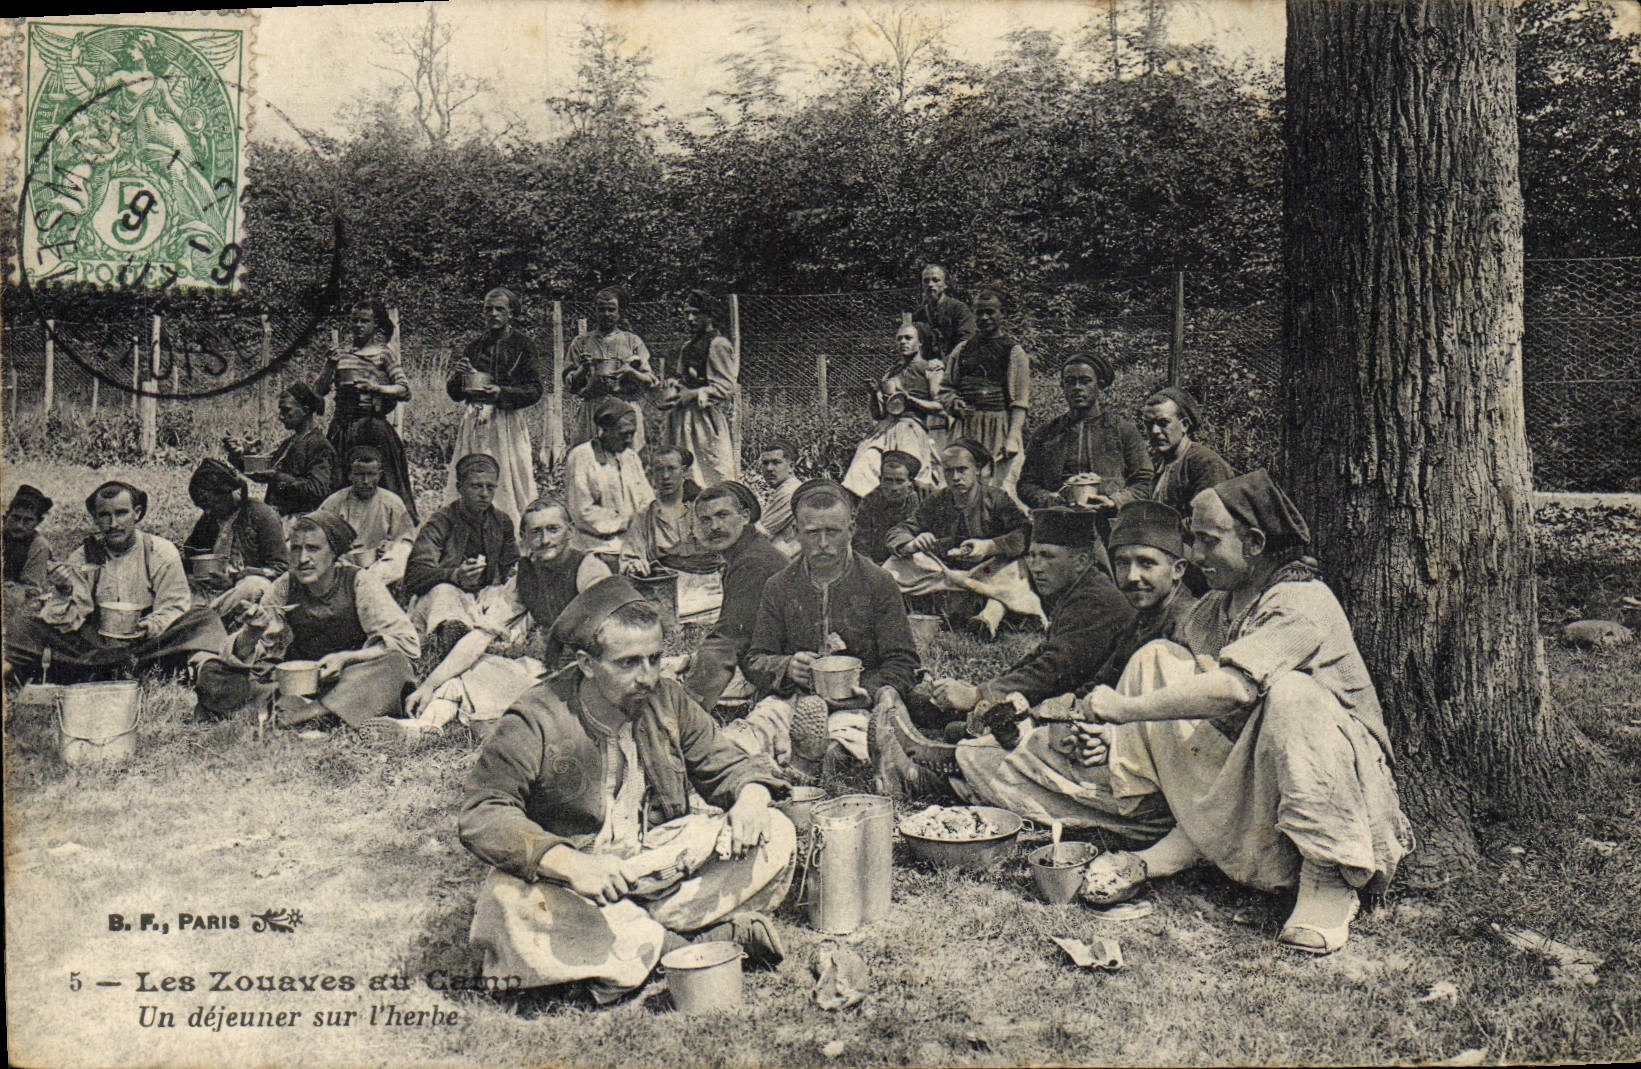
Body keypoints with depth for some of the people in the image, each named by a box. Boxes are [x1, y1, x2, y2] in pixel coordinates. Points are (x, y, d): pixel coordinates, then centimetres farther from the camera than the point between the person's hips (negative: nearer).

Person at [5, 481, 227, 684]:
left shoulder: (161, 553, 0)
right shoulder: (82, 558, 5)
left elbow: (174, 607, -2)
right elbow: (66, 623, 1)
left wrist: (154, 625, -24)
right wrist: (63, 593, -20)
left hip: (147, 644, -2)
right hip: (95, 641, 2)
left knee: (203, 619, -30)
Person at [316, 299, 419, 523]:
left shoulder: (384, 354, 3)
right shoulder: (342, 355, 14)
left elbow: (405, 391, -6)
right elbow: (318, 392, 12)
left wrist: (376, 388, -20)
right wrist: (329, 367, -3)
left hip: (373, 426, -4)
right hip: (342, 427, 4)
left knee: (377, 484, -7)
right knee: (338, 483, 4)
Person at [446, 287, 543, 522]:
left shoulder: (523, 345, 4)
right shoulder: (474, 347, 16)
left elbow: (535, 390, -4)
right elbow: (454, 394, 16)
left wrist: (501, 393, -17)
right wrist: (457, 376, -5)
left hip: (509, 421, -4)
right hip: (474, 421, 4)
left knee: (508, 482, -6)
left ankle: (512, 535, -1)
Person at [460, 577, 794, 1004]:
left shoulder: (667, 701, -1)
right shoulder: (536, 722, -15)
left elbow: (726, 764, 8)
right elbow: (481, 816, -22)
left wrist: (750, 799, -19)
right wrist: (572, 865, -37)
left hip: (660, 863, 3)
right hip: (572, 883, -3)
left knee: (774, 835, -10)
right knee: (517, 906, -38)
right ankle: (719, 932, -27)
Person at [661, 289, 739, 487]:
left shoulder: (718, 345, -7)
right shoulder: (688, 346, 18)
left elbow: (727, 387, -13)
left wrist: (694, 395, -16)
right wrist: (673, 388, 3)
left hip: (708, 416, -8)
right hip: (686, 416, 8)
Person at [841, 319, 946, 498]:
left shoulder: (932, 368, 10)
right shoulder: (893, 372, 25)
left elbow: (940, 406, 0)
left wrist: (910, 399, -7)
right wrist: (878, 394, 5)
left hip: (914, 430, -5)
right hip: (885, 429, 5)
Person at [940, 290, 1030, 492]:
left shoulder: (1014, 351, 4)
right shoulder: (963, 349, 15)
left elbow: (1021, 401, -3)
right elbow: (946, 389, 18)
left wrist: (1012, 438, -14)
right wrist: (955, 403, -5)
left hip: (1000, 427, -3)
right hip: (965, 429, 3)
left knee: (1001, 487, -9)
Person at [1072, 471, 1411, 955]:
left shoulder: (1303, 602, -20)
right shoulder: (1215, 608, 6)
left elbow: (1234, 688, -35)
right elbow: (1187, 695, 5)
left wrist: (1124, 707, -29)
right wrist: (1117, 730, -15)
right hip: (1246, 764, 7)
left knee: (1288, 690, -38)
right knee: (1156, 659, -5)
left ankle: (1329, 878, -24)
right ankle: (1183, 843, -10)